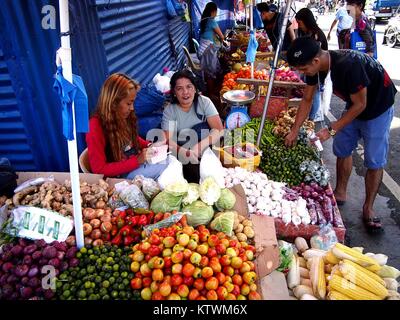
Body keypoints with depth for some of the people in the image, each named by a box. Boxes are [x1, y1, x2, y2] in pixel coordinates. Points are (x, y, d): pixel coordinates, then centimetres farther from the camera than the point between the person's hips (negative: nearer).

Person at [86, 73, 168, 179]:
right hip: (121, 175, -7)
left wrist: (150, 146, -1)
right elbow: (99, 169, -21)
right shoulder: (96, 126, -21)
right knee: (165, 169, -20)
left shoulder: (124, 117, 0)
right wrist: (137, 160, -25)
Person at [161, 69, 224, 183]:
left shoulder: (204, 102, -10)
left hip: (205, 149, 1)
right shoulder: (169, 110, -9)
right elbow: (168, 140, -18)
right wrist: (186, 153, -38)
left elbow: (219, 129, -17)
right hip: (181, 152, 0)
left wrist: (199, 146, -31)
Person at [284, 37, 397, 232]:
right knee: (342, 149, 10)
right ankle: (340, 193, 27)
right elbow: (307, 100, -2)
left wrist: (331, 130, -26)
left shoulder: (348, 64, -38)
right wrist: (295, 131, -4)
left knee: (374, 161, -2)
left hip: (377, 107, -7)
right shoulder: (315, 66, -14)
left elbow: (360, 104, -28)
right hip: (354, 105, 7)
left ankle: (368, 208, 11)